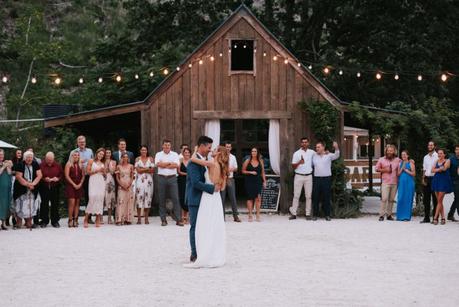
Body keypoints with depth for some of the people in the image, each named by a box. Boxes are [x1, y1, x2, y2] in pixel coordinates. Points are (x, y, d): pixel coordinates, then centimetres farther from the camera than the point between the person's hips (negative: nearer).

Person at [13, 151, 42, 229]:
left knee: (31, 206, 2)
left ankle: (29, 222, 7)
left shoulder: (35, 164, 1)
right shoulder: (20, 165, -9)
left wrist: (33, 184, -16)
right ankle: (18, 222, 3)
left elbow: (39, 175, -3)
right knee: (21, 206, -3)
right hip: (21, 189, -3)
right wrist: (27, 184, -19)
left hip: (33, 189, 3)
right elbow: (19, 177, -14)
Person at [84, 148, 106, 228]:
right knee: (92, 198, -17)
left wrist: (103, 171, 0)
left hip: (101, 181, 5)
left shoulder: (103, 163, 18)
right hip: (93, 181, -5)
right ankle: (86, 219, -11)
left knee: (100, 198, -3)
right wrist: (97, 170, -9)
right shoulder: (91, 161, 5)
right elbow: (88, 172, -3)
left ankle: (98, 220, -2)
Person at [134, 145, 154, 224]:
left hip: (148, 180, 1)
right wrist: (147, 169, -6)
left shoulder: (151, 159, 9)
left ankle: (146, 218, 3)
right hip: (139, 180, -1)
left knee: (148, 197, -1)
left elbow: (152, 170, 0)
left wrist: (143, 169, -6)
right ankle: (139, 218, -3)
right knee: (139, 197, -7)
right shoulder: (137, 159, 7)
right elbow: (138, 170, -4)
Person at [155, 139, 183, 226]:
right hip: (161, 178, 1)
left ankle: (178, 219, -5)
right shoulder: (158, 154, 8)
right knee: (162, 199, 3)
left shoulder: (174, 154, 7)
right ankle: (163, 220, 9)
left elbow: (176, 165, -8)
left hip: (172, 178, -1)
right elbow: (158, 164, -10)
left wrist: (164, 165, -7)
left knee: (175, 198, -5)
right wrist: (170, 163, -6)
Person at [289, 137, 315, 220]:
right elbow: (293, 166, -2)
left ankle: (308, 214, 7)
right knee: (296, 195, -1)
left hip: (308, 176, 2)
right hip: (299, 176, -2)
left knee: (308, 195, 3)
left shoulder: (312, 152, 7)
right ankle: (293, 213, 2)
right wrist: (299, 162, -22)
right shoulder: (297, 153, 1)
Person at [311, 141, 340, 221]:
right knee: (315, 197, 2)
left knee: (326, 197, 1)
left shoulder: (329, 155, 0)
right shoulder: (314, 156, 10)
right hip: (316, 178, 2)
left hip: (326, 178, -2)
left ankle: (327, 215, 8)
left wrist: (336, 148, -35)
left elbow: (336, 155, -17)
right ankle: (315, 215, 9)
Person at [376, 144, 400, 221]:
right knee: (384, 198, -13)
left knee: (391, 199, 4)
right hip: (385, 182, -2)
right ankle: (381, 215, -11)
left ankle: (389, 214, 12)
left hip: (394, 182, 2)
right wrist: (385, 170, -5)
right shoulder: (381, 160, 6)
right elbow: (377, 169, 9)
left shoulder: (397, 160, 9)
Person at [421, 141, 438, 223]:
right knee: (426, 199, 7)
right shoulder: (425, 157, 16)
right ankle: (426, 218, 12)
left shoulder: (437, 156, -4)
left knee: (435, 199, -1)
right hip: (426, 179, 6)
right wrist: (423, 179, 5)